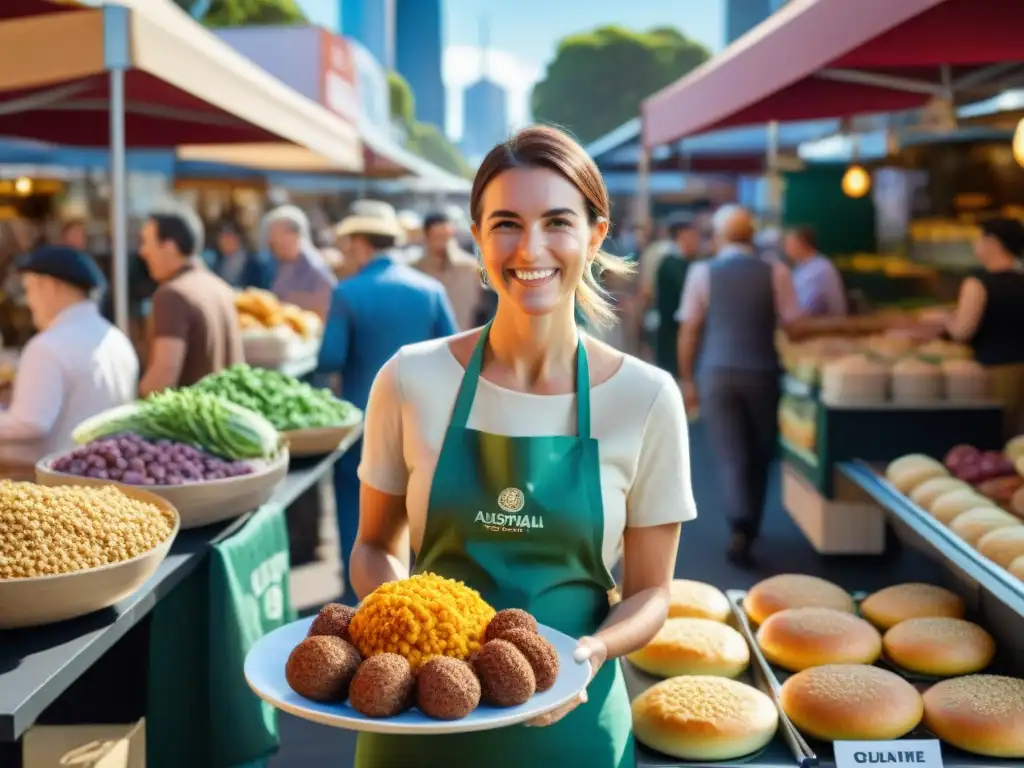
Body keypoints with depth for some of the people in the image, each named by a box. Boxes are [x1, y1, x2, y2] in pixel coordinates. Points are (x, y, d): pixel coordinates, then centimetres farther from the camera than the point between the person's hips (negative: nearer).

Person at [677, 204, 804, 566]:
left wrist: (687, 378, 8)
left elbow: (689, 330, -1)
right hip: (762, 373, 1)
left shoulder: (702, 272, -1)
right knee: (758, 455, 17)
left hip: (716, 373, -1)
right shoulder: (776, 272, 0)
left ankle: (740, 526, -16)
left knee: (731, 455, 2)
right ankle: (750, 526, 28)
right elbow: (793, 328, 0)